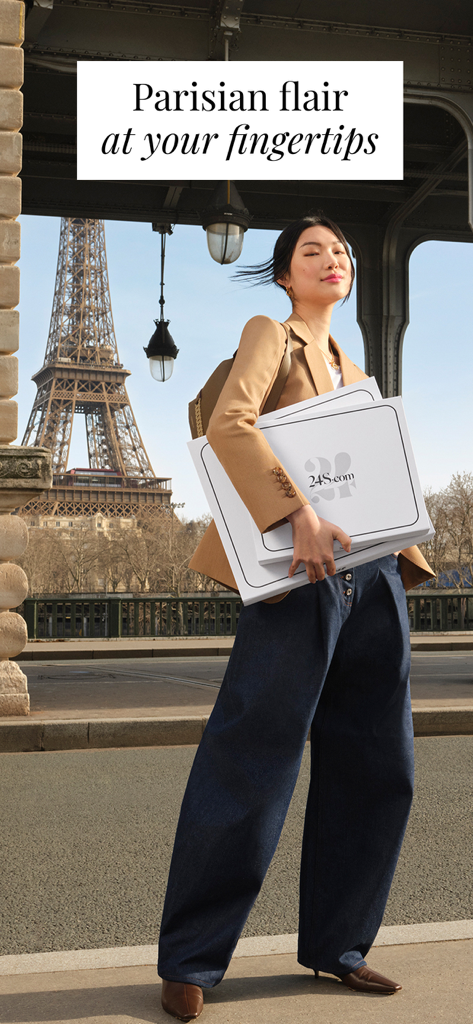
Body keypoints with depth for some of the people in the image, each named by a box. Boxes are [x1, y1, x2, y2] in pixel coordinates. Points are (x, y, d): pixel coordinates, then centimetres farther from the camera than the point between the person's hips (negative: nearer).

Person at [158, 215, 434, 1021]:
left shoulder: (353, 373, 24)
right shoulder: (270, 334, 3)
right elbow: (229, 425, -16)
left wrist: (406, 556, 9)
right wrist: (298, 513, -25)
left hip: (373, 579, 8)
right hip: (302, 578, -7)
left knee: (374, 769, 8)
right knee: (249, 766, -6)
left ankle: (336, 945, 22)